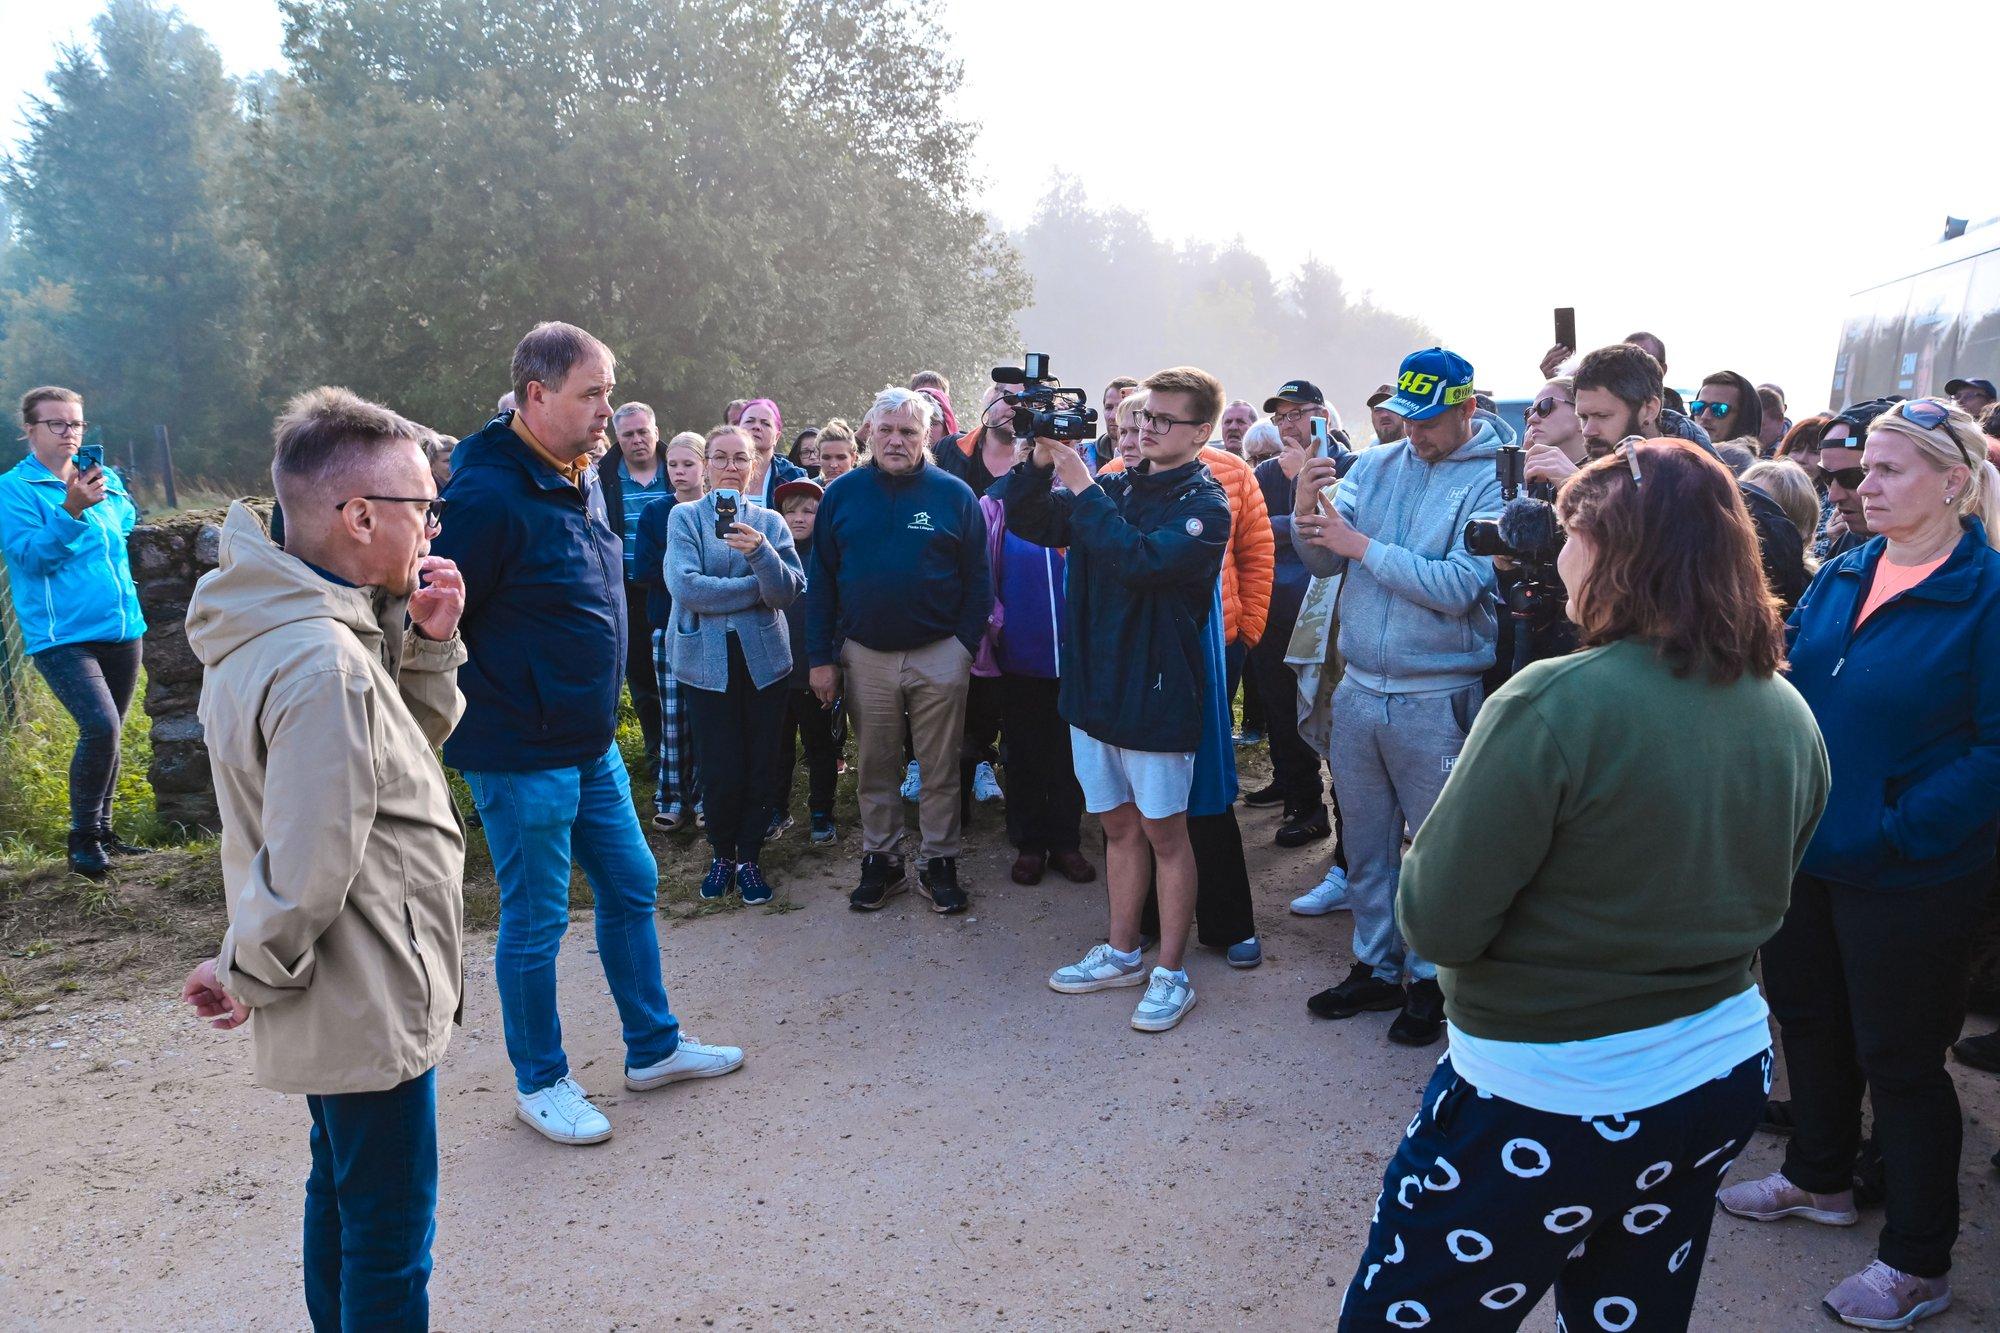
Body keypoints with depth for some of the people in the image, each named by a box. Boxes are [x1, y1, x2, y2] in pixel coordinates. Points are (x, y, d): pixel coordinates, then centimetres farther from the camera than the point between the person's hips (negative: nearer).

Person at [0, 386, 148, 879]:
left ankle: (102, 830, 27)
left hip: (121, 629, 6)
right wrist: (71, 511, -26)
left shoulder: (108, 481, 11)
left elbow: (128, 533, 26)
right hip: (62, 635, -6)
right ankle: (83, 839, -3)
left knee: (108, 732, 12)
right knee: (101, 727, -20)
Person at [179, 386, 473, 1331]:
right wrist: (246, 980, -10)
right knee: (389, 1244, 7)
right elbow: (305, 869, -27)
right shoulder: (325, 666, -29)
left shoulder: (283, 626, 2)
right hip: (367, 1011, -10)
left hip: (338, 1001, 10)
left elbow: (417, 737, 12)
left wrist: (429, 641, -4)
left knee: (341, 1200, 26)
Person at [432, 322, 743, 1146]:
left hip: (590, 745, 9)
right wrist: (495, 717, -18)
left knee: (630, 886, 17)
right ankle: (539, 1083, 25)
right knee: (535, 921, 6)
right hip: (522, 759, -9)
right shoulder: (489, 496, -21)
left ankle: (652, 1047, 34)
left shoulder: (574, 482, 8)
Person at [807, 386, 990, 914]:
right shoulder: (843, 493, 2)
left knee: (940, 767, 8)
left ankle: (940, 863, 21)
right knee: (874, 768, 12)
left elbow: (977, 579, 0)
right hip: (865, 655, 2)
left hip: (939, 654, -2)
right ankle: (879, 861, 26)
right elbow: (820, 579, 4)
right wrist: (821, 657, -1)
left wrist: (966, 647, -7)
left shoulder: (954, 494, -2)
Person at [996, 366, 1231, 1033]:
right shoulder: (1116, 485, 8)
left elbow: (1143, 559, -27)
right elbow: (1030, 522, 4)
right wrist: (1040, 463, -12)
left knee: (1164, 831, 4)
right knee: (1118, 825, 16)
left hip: (1156, 690, -6)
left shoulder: (1204, 503, -10)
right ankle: (1122, 953, 30)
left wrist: (1083, 490, -23)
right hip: (1094, 681, 6)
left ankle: (1171, 973, 16)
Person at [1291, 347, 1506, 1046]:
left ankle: (1429, 978, 27)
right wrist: (1308, 510, -18)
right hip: (1358, 688, 5)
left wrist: (1362, 546, -19)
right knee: (1364, 839, 16)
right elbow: (1324, 562, 2)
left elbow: (1458, 587, -21)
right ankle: (1375, 967, 33)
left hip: (1437, 698, -5)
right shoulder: (1375, 465, 5)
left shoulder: (1494, 481, -10)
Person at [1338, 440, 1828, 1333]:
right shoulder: (1790, 716, -1)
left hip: (1546, 1100, -7)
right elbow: (1755, 897, 13)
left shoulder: (1556, 704, -24)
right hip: (1725, 1073, 7)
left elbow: (1437, 923, -21)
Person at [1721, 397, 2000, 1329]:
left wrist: (1895, 831, -22)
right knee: (1807, 1015, 20)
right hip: (1806, 856, 7)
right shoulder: (1840, 577, 5)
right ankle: (1818, 1178, 44)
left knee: (1899, 1057, 6)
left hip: (1904, 877, -6)